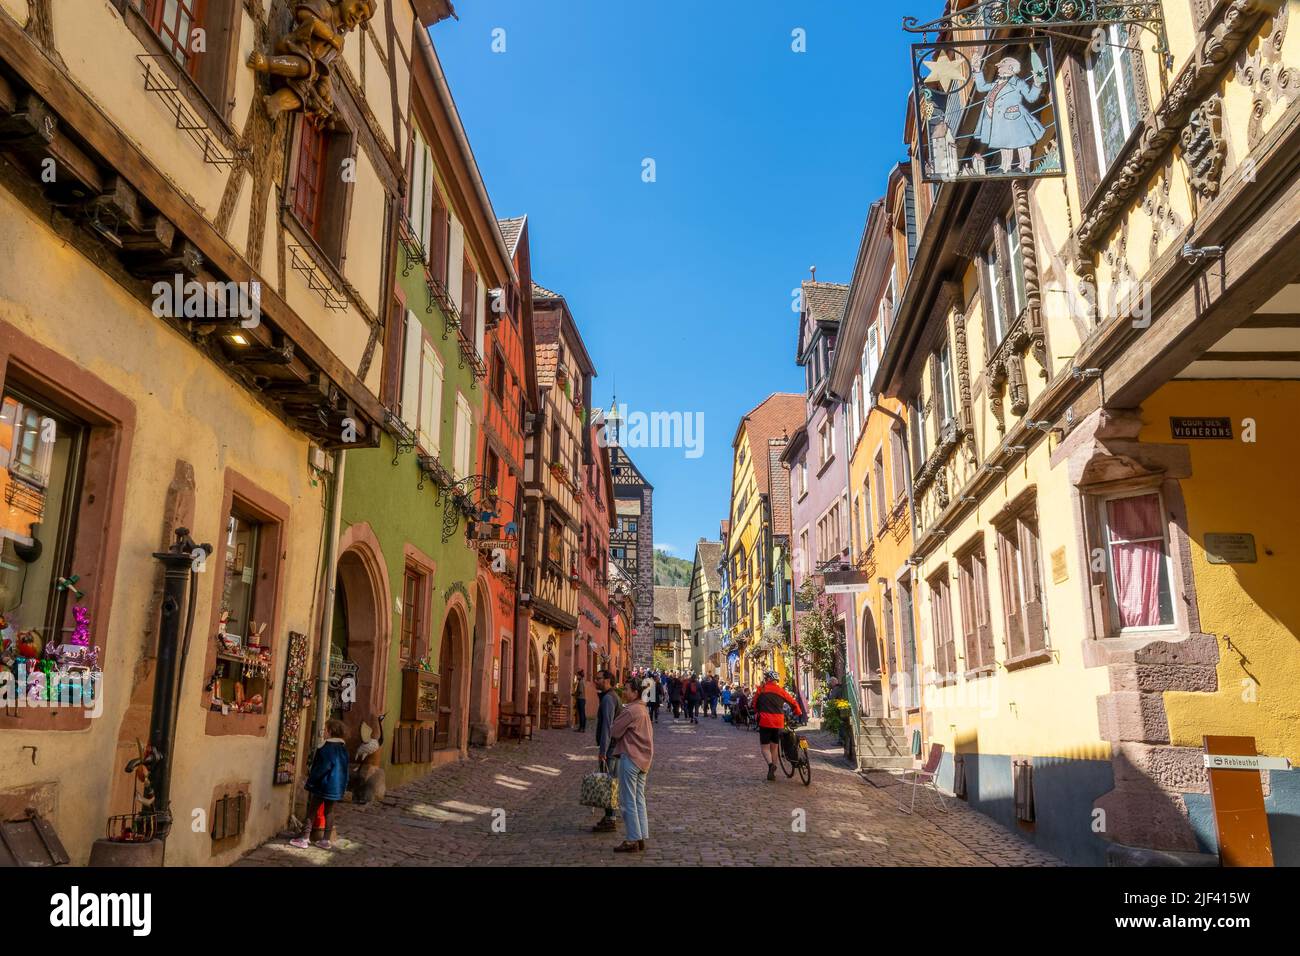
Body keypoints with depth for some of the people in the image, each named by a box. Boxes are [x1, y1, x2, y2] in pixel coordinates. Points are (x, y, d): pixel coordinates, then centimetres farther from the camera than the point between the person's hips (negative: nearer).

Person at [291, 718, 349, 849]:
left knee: (312, 810, 3)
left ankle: (305, 838, 2)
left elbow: (323, 766, -19)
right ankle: (325, 840, 14)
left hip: (324, 784, -7)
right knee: (329, 811, 12)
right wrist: (343, 785, 17)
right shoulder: (343, 748, 8)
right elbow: (344, 768, 12)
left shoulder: (327, 747, -14)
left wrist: (311, 779, -11)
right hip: (338, 786, 7)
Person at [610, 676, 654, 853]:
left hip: (630, 757, -10)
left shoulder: (630, 710, -16)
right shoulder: (643, 709, 14)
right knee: (639, 800, 12)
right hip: (643, 759, 10)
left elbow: (615, 731, -14)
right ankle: (641, 839, 15)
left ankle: (632, 840, 0)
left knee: (628, 801, -3)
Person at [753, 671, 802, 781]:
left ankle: (770, 764, -23)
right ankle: (772, 772, 18)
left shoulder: (761, 689, 3)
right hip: (779, 722, 3)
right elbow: (793, 702, 10)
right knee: (774, 747, 15)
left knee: (764, 746, 4)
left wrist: (757, 713, 30)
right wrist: (798, 713, 26)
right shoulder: (780, 690, 8)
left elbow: (755, 704, 13)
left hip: (765, 722, -3)